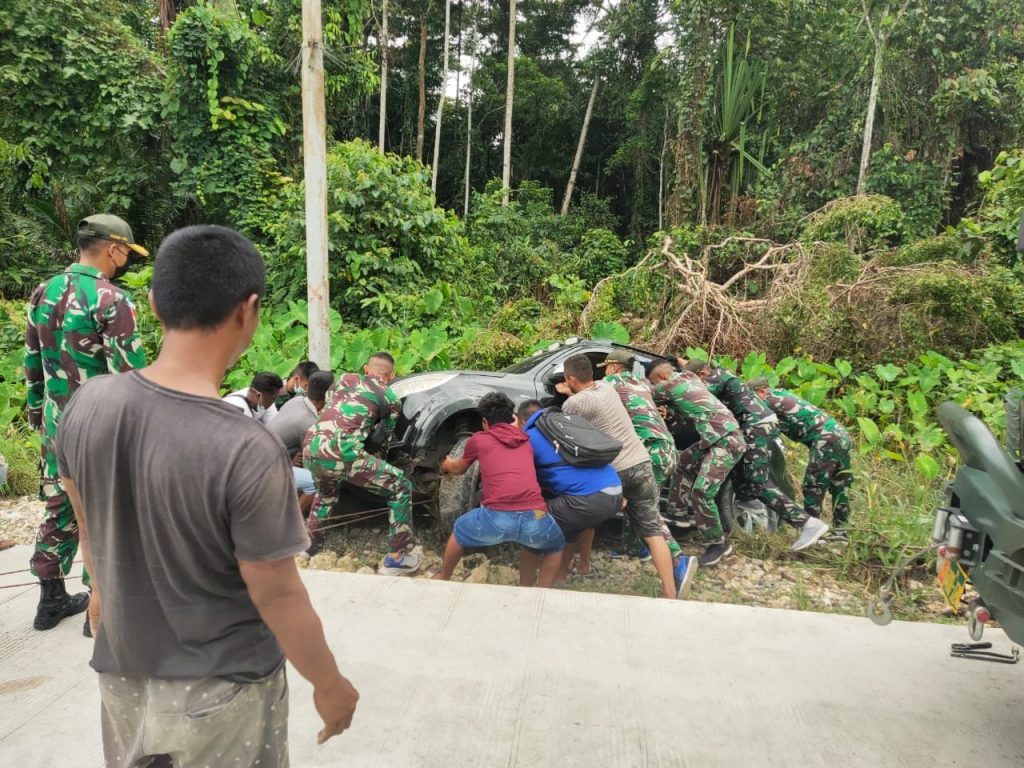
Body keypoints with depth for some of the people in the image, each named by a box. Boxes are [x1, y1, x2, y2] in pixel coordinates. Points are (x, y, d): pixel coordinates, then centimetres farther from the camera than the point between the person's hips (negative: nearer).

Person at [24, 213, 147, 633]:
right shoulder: (112, 300, -18)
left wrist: (38, 416, 24)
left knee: (59, 509, 17)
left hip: (57, 426, 7)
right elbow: (128, 373, -19)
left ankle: (51, 599, 29)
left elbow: (32, 364, 14)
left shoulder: (43, 293, 7)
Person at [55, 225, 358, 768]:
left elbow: (88, 525, 4)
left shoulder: (87, 405, -14)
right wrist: (330, 685, -6)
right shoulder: (248, 453, -32)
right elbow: (277, 596, -22)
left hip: (121, 671, 5)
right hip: (221, 691, -5)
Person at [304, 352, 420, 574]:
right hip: (341, 452, -6)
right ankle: (397, 558, 9)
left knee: (326, 492, 38)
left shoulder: (345, 379, 22)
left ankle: (311, 546, 45)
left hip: (311, 449, 6)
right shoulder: (391, 399, 11)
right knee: (401, 487, 9)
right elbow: (383, 435, 23)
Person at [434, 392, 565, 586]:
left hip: (495, 519, -1)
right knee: (555, 546, 37)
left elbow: (459, 469, 40)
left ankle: (442, 578, 51)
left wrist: (447, 465, 63)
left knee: (459, 531, 33)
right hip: (535, 519, 2)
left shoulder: (478, 439, 19)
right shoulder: (526, 441, 26)